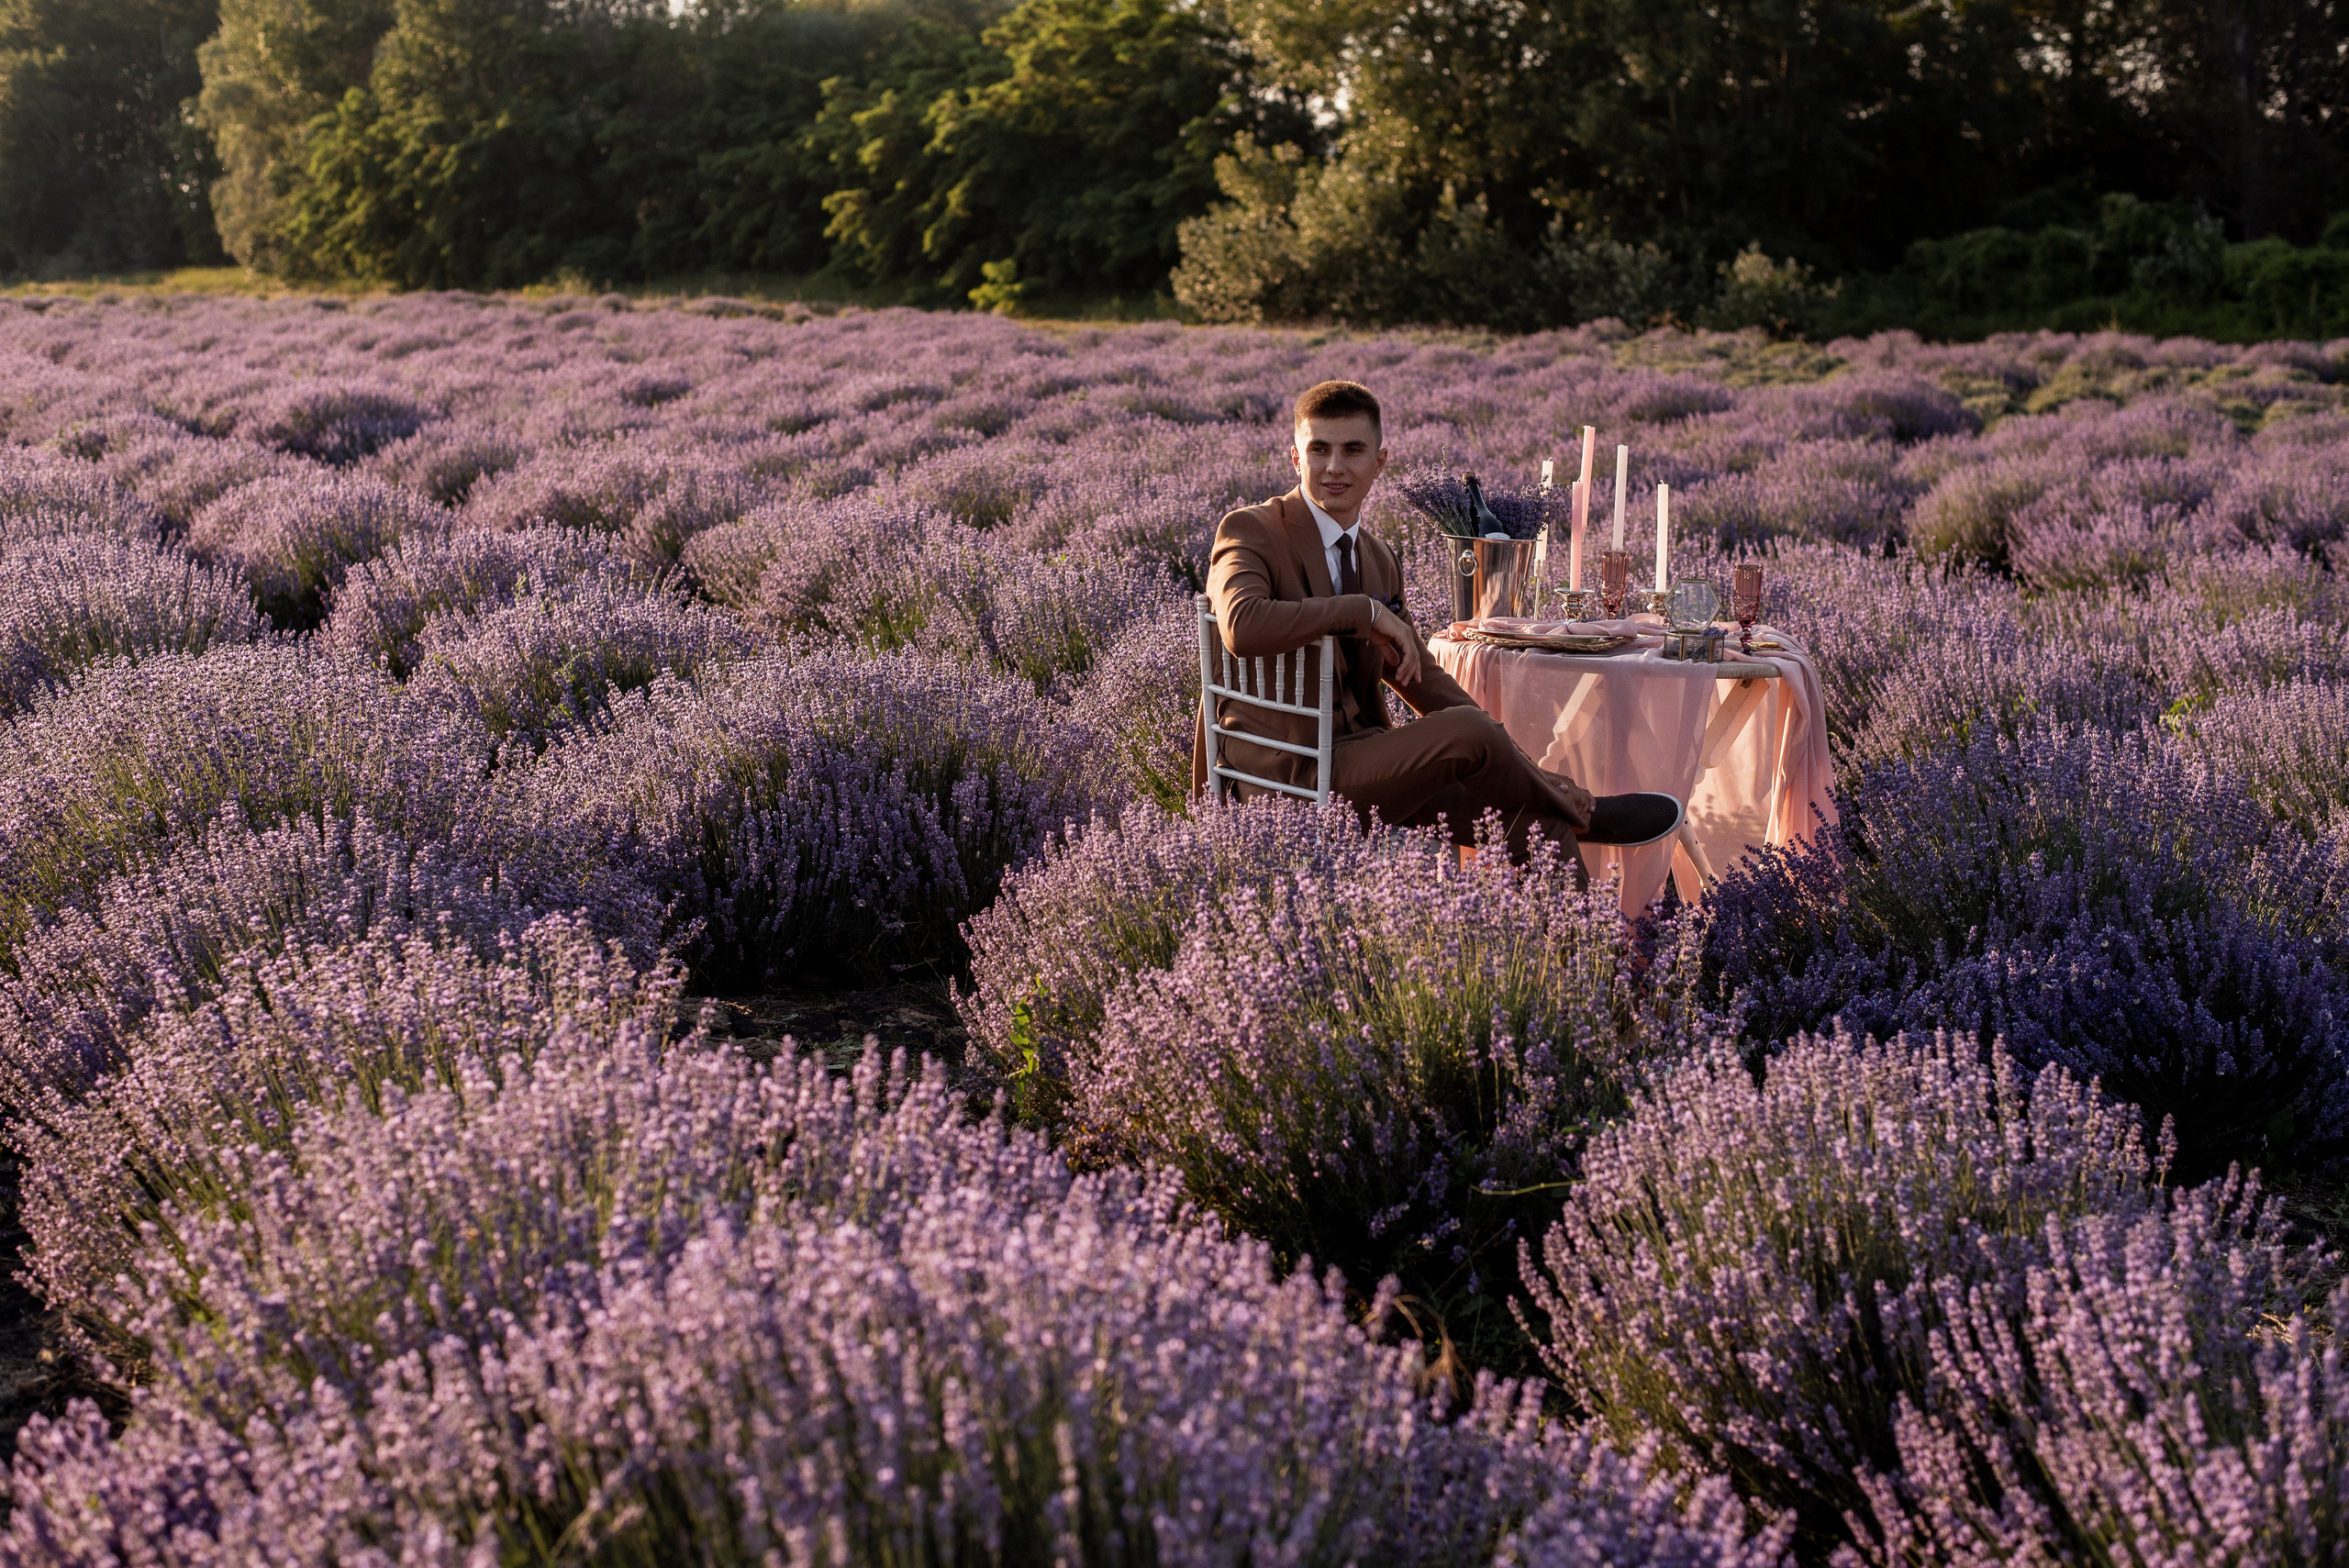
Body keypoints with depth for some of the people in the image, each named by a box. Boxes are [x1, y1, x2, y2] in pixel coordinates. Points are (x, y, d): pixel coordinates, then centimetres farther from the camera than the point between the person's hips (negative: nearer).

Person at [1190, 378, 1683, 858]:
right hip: (1289, 776, -7)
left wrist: (1523, 769, 7)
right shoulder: (1250, 531, -7)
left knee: (1541, 833, -10)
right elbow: (1243, 627, -28)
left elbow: (1422, 679, 18)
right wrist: (1364, 610, -20)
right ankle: (1577, 815, 4)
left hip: (1356, 757, 8)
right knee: (1465, 729, -22)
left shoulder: (1380, 561, 17)